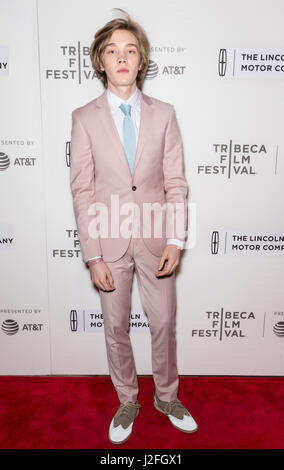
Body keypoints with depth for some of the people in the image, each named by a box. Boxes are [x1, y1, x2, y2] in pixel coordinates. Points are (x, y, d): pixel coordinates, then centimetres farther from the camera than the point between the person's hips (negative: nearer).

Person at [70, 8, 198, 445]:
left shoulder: (163, 113, 2)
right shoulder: (85, 118, -2)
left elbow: (176, 183, 1)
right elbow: (82, 191, -5)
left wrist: (175, 240, -8)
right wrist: (93, 256, -9)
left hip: (154, 239, 1)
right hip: (110, 241, 0)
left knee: (164, 323, 13)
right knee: (116, 328, 13)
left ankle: (167, 396, 39)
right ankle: (127, 402, 38)